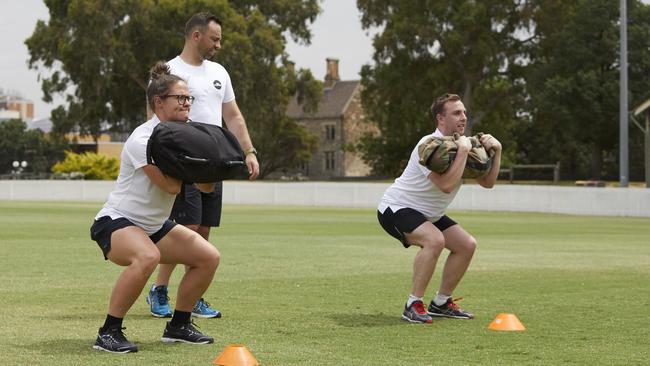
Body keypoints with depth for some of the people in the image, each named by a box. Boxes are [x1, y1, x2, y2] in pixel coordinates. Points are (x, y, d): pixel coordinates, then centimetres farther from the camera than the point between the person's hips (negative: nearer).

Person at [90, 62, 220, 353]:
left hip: (154, 226, 9)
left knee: (209, 257, 1)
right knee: (147, 256, -38)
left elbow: (206, 187, 3)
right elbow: (171, 185, -28)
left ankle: (178, 326, 16)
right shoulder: (143, 140, -21)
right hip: (115, 222, -9)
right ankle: (108, 332, -27)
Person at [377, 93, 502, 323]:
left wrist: (496, 150, -10)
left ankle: (441, 303, 15)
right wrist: (463, 151, -34)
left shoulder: (461, 144, 1)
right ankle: (413, 305, -23)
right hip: (395, 208, -9)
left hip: (428, 215, 9)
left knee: (467, 245, 2)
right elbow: (446, 185, -38)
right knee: (434, 240, -33)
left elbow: (487, 182, 3)